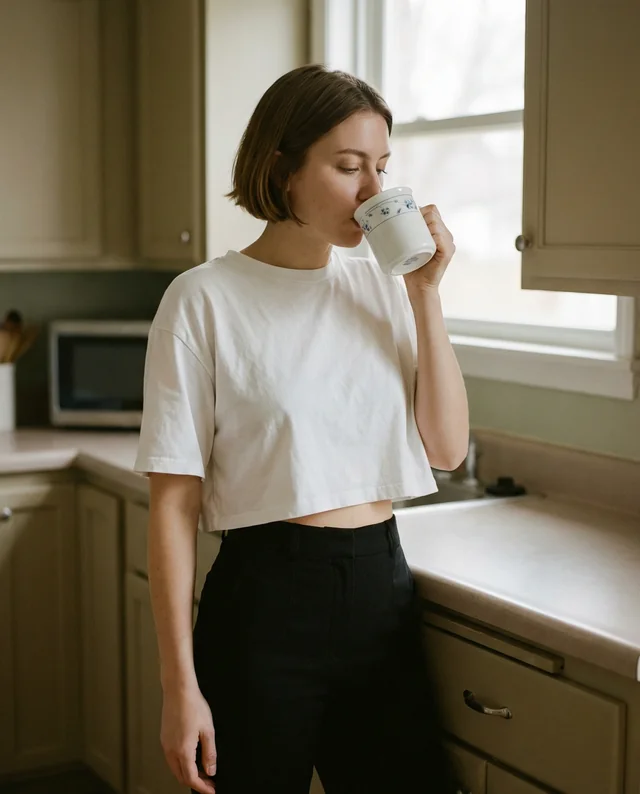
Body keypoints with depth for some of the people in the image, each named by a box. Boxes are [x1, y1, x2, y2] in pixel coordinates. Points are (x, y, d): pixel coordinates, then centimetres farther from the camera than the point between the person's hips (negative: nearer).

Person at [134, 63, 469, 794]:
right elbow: (174, 501, -9)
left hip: (383, 591, 5)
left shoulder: (383, 287, 4)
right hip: (266, 601, -4)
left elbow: (447, 451, 1)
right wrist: (180, 686, -11)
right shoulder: (205, 299, -9)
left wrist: (426, 296, -7)